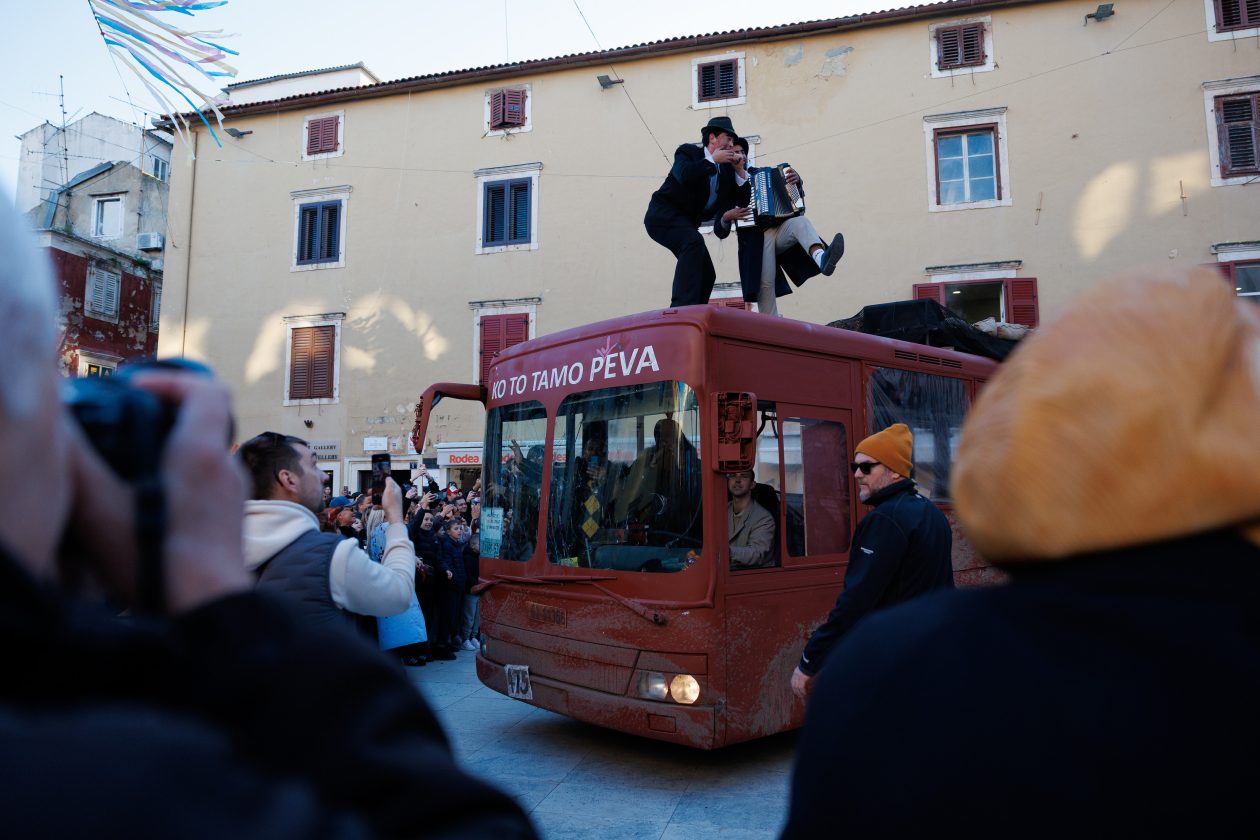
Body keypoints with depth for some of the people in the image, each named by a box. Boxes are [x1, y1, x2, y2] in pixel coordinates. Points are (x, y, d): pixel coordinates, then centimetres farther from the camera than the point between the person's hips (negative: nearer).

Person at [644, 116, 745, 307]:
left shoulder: (726, 169, 10)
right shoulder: (688, 151, -5)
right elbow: (684, 175, -28)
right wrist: (712, 160, -19)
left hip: (685, 221, 8)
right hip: (663, 215, -8)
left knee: (707, 275, -2)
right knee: (694, 241, -34)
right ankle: (683, 308, -40)